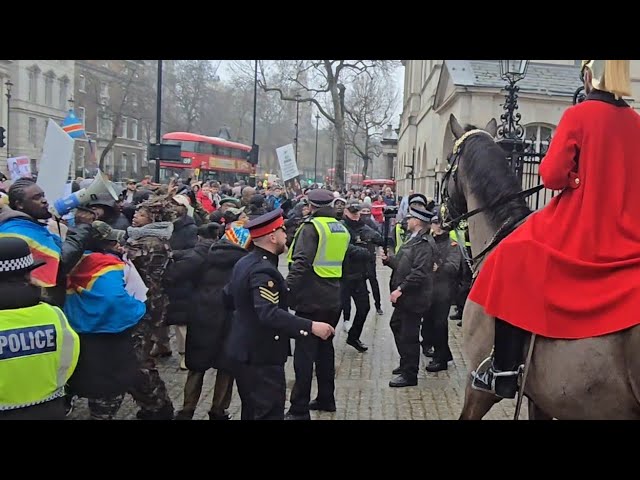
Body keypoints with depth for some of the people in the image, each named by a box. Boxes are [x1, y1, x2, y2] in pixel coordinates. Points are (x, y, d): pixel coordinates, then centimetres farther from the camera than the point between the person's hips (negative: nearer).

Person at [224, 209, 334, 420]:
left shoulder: (244, 263, 7)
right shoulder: (264, 271, -23)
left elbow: (228, 299, 16)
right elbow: (269, 313, -35)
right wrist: (310, 326, -38)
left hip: (244, 351, 10)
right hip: (261, 356, -10)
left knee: (253, 410, 21)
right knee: (269, 412, -3)